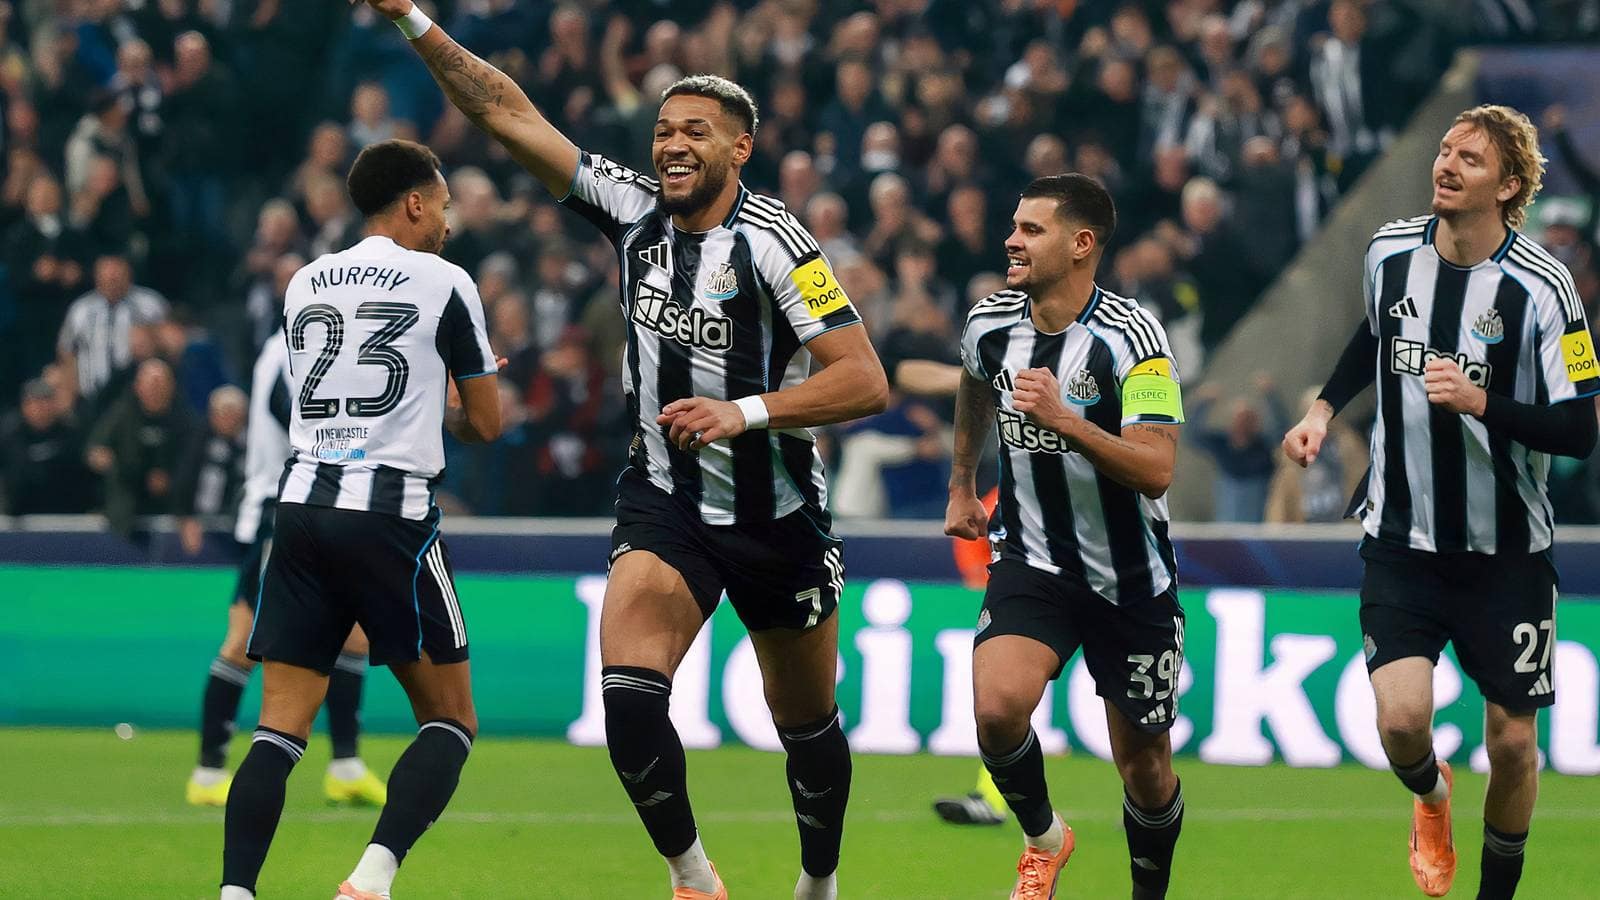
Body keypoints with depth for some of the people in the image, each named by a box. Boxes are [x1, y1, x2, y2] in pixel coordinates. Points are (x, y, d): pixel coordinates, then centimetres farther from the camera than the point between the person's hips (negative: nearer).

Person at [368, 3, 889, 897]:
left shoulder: (772, 241, -17)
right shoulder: (634, 207, -3)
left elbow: (866, 380, -22)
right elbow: (507, 112, -1)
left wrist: (746, 411, -31)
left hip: (778, 513, -3)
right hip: (664, 498, 3)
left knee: (808, 724, 12)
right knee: (628, 693, -21)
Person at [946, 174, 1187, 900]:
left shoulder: (1130, 336, -19)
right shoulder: (990, 323, -4)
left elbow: (1155, 471, -26)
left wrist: (1065, 421, -37)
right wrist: (961, 486, 30)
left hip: (1131, 581, -2)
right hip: (1031, 564, 3)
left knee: (1144, 765, 6)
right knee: (997, 707, -23)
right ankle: (1042, 840, 5)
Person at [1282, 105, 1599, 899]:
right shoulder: (1389, 252, -3)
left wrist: (1482, 403, -30)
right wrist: (1324, 408, 9)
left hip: (1505, 553, -2)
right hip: (1401, 538, 2)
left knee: (1512, 742, 3)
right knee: (1401, 719, -15)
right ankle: (1430, 796, 22)